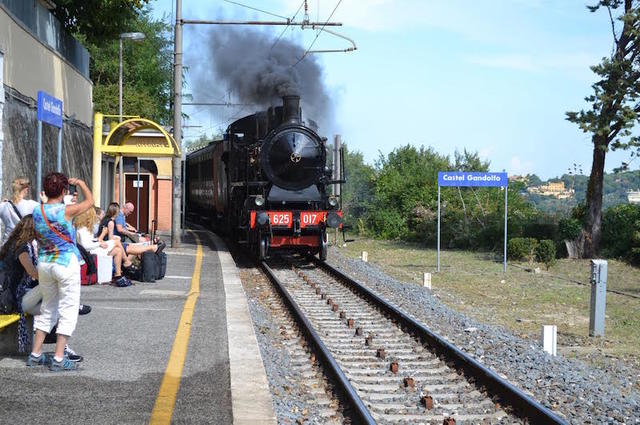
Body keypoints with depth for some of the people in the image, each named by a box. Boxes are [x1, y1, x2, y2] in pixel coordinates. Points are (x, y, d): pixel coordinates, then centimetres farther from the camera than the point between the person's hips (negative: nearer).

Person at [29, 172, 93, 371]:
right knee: (68, 310, 1)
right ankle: (58, 359, -2)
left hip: (44, 263, 6)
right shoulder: (66, 211, -14)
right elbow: (90, 201, 3)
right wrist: (80, 183, 16)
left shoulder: (37, 211, 2)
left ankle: (35, 354, 21)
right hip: (66, 263, -6)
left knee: (47, 309, 19)